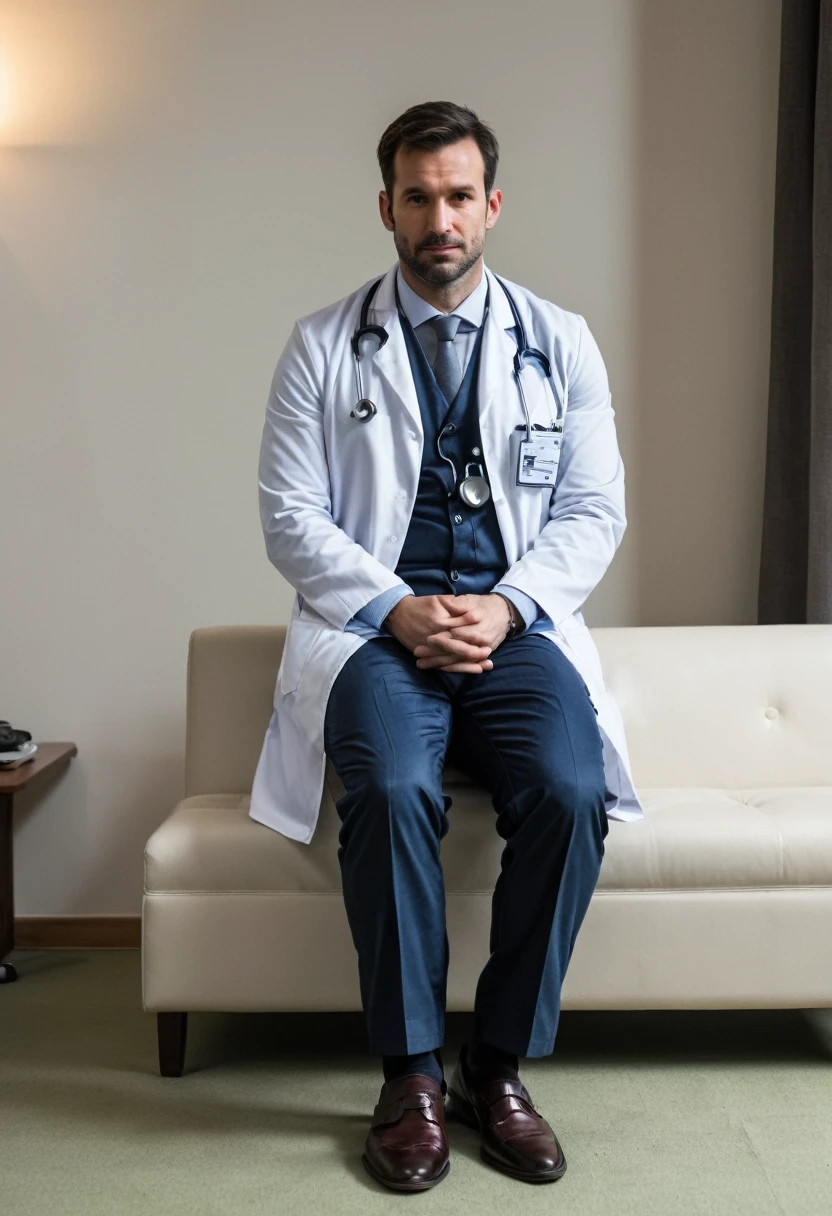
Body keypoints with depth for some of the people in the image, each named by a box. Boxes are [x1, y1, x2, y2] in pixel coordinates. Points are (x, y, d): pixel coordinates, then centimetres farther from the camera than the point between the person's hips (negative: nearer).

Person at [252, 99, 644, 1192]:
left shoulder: (563, 343, 11)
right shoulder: (322, 346, 7)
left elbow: (595, 511, 7)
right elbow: (291, 515, 1)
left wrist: (503, 607, -11)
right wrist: (399, 609, -14)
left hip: (515, 620, 2)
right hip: (377, 618, -1)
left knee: (570, 790, -27)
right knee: (394, 790, -31)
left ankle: (501, 1066, -8)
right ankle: (412, 1073, -12)